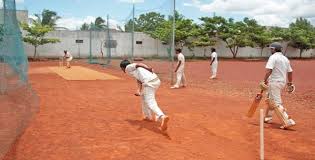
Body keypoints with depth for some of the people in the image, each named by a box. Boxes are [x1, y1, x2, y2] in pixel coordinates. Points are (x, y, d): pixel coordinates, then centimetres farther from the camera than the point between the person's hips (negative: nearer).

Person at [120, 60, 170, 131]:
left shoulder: (128, 68, 13)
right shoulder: (135, 70, 32)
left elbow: (139, 64, -3)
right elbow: (139, 80, 17)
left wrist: (148, 69, -16)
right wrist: (139, 90, 1)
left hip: (149, 82, -9)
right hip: (157, 80, 9)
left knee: (151, 103, -15)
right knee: (144, 96, 30)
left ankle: (162, 117, -38)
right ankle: (148, 116, 35)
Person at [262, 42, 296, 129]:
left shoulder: (273, 57, -10)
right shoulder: (285, 59, 14)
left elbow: (269, 70, -23)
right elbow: (290, 72, 18)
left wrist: (265, 80, -19)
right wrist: (290, 83, 26)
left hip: (274, 82, -9)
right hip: (283, 82, 9)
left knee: (276, 104, -8)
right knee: (270, 100, 24)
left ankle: (288, 122, -14)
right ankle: (268, 118, 35)